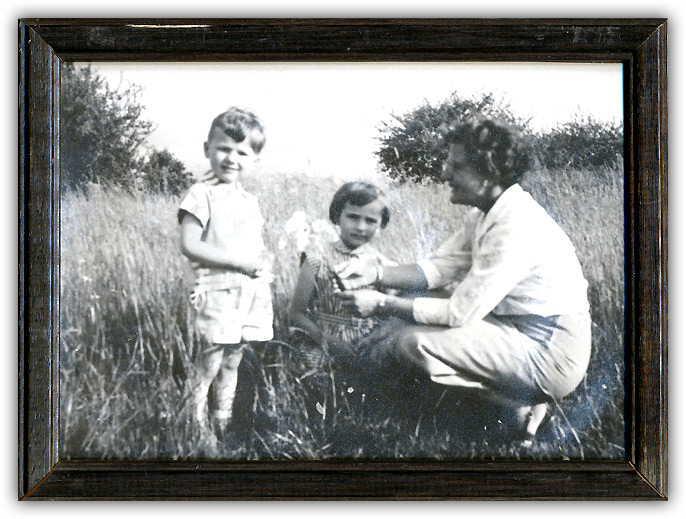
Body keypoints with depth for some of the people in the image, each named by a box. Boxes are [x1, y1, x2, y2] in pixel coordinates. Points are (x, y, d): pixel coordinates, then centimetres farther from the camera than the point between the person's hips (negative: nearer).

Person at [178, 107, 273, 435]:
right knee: (209, 364, -6)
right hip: (217, 290, -7)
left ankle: (223, 422, 25)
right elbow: (190, 245, -17)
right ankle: (197, 425, 3)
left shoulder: (249, 201, 16)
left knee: (232, 362, 15)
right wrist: (239, 262, -17)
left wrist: (263, 264, 3)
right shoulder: (203, 195, -7)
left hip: (252, 291, 7)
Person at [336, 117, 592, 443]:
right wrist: (377, 275, -4)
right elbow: (439, 267, 11)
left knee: (412, 341, -19)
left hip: (550, 354, -10)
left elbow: (461, 312, -23)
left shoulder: (516, 228, -24)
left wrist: (384, 305, -16)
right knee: (417, 318, 13)